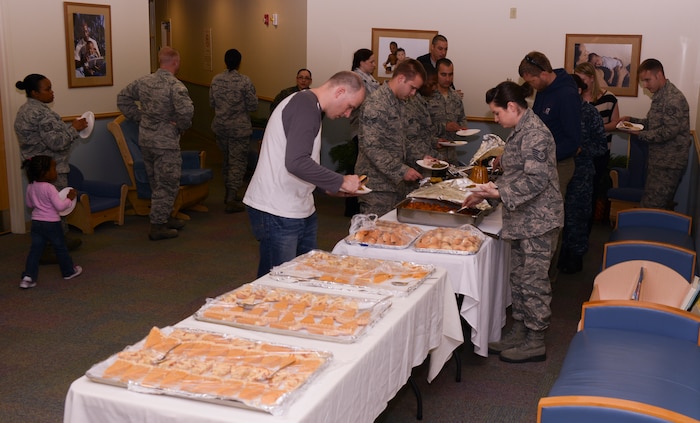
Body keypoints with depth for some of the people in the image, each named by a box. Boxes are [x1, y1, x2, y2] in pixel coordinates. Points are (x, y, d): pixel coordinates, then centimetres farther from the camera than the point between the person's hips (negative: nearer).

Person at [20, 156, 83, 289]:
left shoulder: (30, 187, 3)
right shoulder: (49, 188, -20)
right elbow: (60, 206, -22)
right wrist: (70, 198, -9)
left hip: (36, 222, 6)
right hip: (51, 223, -6)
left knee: (35, 250, 6)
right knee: (60, 248, 12)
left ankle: (28, 277, -2)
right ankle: (69, 271, 28)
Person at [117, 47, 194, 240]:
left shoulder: (143, 81, 4)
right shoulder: (175, 86, -19)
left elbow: (123, 98, 13)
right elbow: (186, 111, -32)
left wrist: (139, 117, 12)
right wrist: (182, 126, -12)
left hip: (145, 140, 8)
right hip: (166, 143, -8)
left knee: (157, 183, 20)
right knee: (167, 185, 4)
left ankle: (166, 217, 34)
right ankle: (158, 227, 7)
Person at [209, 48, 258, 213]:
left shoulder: (216, 80, 0)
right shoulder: (244, 81, -15)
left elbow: (212, 103, 8)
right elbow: (253, 106, -13)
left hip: (220, 127, 5)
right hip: (239, 128, -5)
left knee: (227, 160, 20)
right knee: (238, 162, -1)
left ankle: (230, 193, 30)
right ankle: (231, 200, -6)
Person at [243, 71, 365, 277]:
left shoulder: (307, 105, 17)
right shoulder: (306, 107, -17)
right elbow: (296, 163, -29)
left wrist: (331, 187, 13)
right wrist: (340, 181, -19)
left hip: (300, 210, 10)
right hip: (277, 214, -10)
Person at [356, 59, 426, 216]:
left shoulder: (399, 102, 13)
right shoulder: (376, 104, -17)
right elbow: (372, 147, -24)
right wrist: (402, 170, -25)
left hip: (396, 183, 9)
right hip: (377, 187, -9)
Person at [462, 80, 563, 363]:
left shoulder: (534, 134, -19)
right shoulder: (521, 131, 13)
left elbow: (536, 180, -25)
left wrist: (498, 192, -24)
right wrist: (487, 193, 14)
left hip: (538, 220, -10)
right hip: (523, 220, 10)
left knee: (533, 279, -1)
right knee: (519, 277, 16)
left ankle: (535, 342, 11)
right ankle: (519, 332, 27)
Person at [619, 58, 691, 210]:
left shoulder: (673, 98, -17)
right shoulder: (659, 95, 14)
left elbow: (669, 132, -23)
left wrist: (640, 134, -16)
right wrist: (631, 120, 8)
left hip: (668, 164, -10)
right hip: (658, 161, 10)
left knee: (649, 207, -11)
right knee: (663, 206, 15)